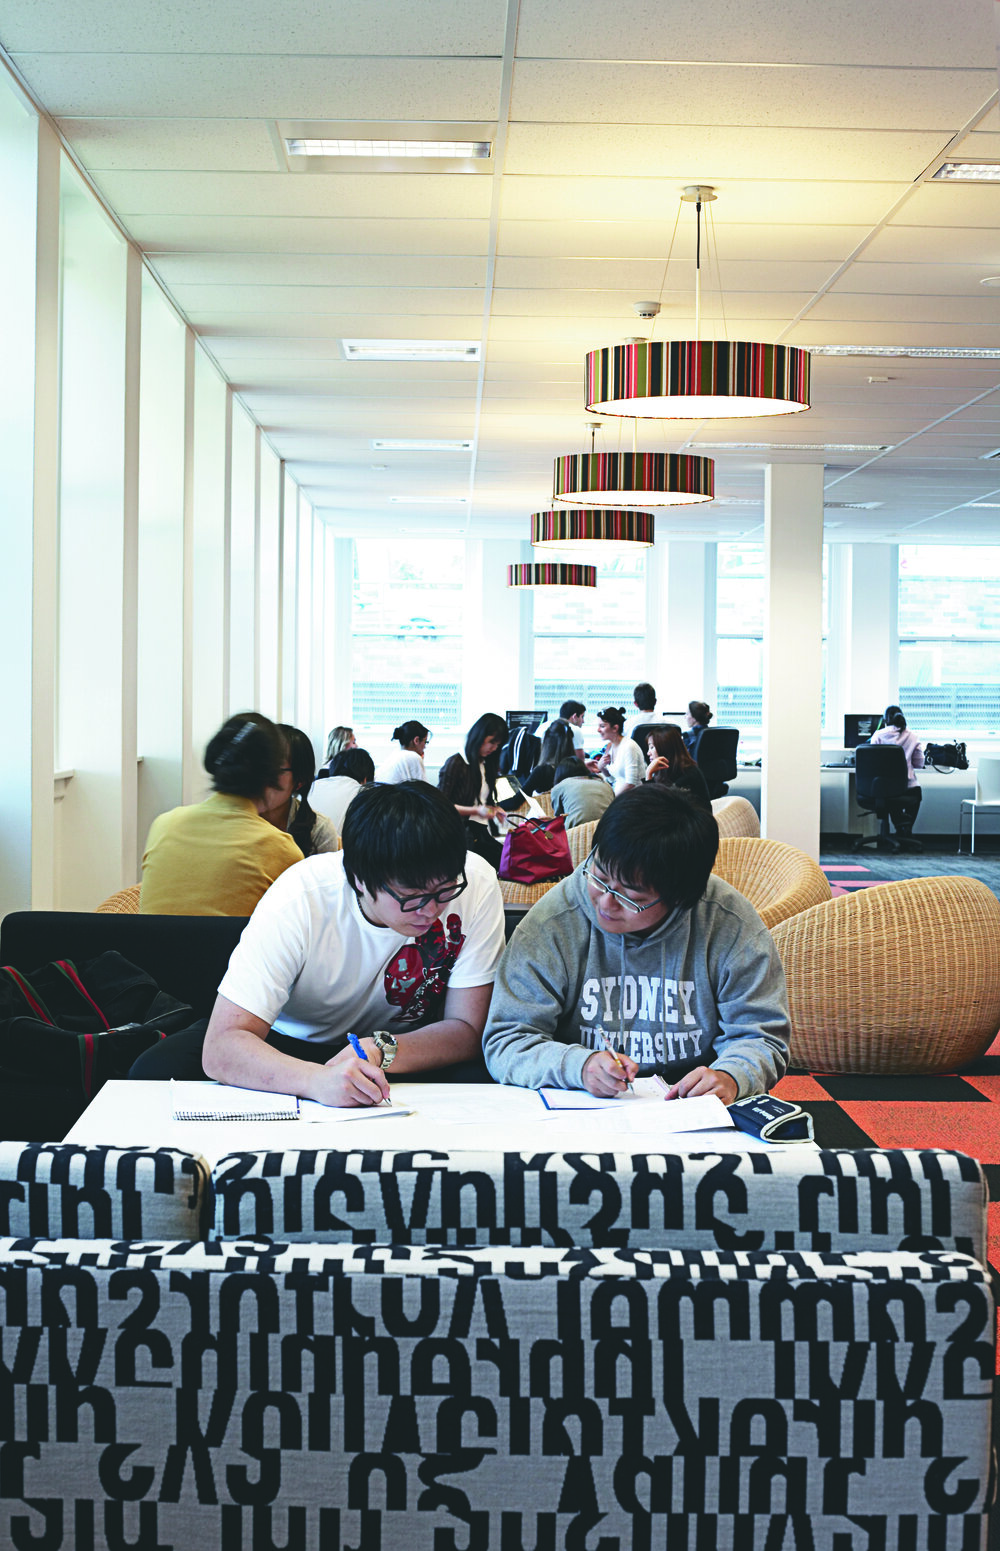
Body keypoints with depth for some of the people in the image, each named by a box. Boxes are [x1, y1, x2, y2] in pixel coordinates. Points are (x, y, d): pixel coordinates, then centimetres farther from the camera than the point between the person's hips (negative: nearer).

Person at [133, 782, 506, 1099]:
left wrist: (380, 1051, -35)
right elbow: (221, 1050, -34)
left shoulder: (475, 884, -23)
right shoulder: (300, 900, -28)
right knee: (156, 1069, -27)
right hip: (292, 1042, 1)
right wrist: (316, 1079, -53)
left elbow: (467, 1030, -16)